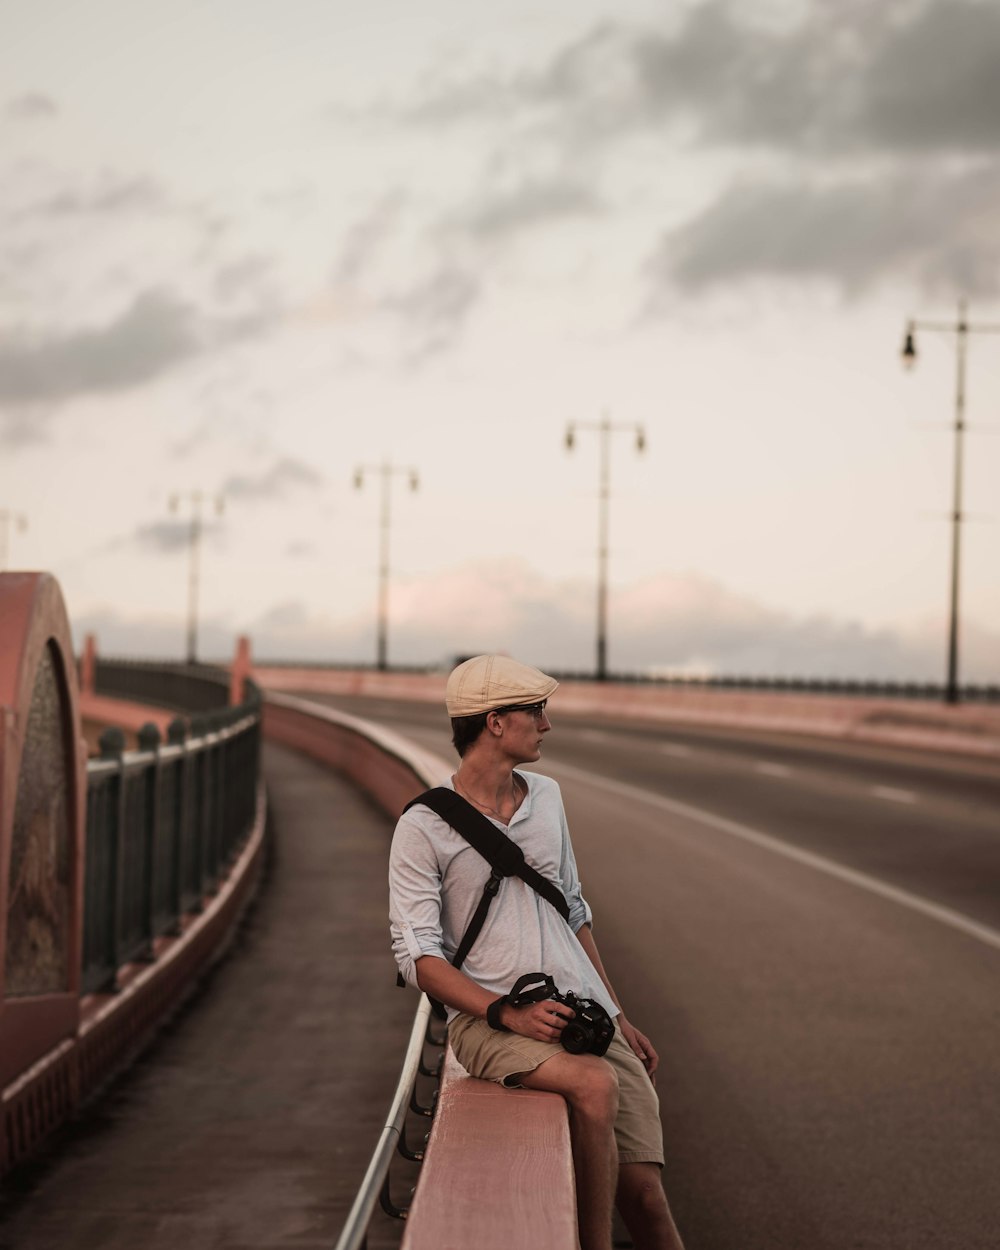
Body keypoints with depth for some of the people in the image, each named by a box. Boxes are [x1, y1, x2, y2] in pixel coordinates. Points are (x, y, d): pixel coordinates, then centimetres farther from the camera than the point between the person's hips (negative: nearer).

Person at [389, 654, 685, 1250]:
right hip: (489, 1020, -5)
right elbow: (418, 956, -6)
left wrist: (619, 1016, 21)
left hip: (586, 1012, 5)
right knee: (595, 1084, -34)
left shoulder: (546, 797, 16)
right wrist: (509, 1014, -19)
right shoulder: (423, 828, -3)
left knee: (644, 1190, -8)